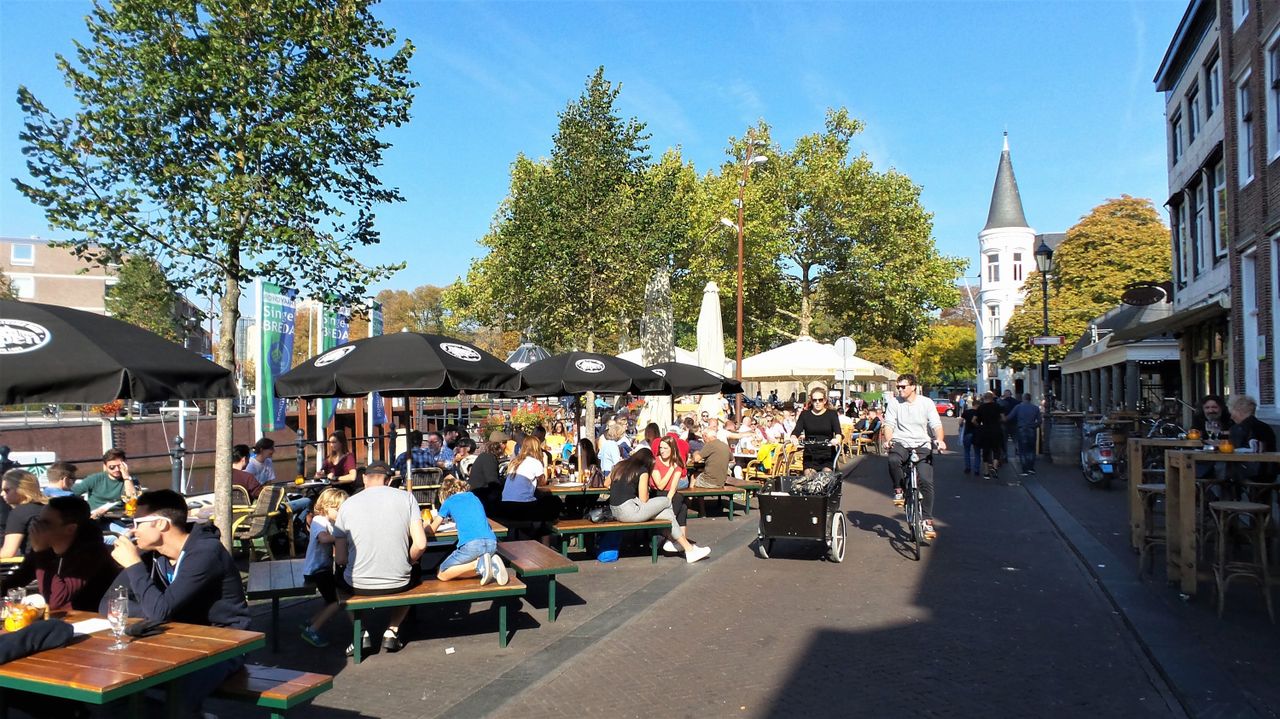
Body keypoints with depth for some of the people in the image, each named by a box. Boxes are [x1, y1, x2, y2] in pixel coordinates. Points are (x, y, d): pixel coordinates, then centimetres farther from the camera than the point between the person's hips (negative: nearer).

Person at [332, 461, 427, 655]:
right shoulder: (406, 497, -3)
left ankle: (361, 633, 19)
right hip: (398, 584, 0)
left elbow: (340, 559, -2)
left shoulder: (347, 505, -3)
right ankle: (392, 631, 20)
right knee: (413, 574, 35)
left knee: (340, 576, 34)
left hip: (359, 586, 0)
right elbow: (420, 544, -10)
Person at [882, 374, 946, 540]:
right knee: (893, 460, -35)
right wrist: (888, 439, -21)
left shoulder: (927, 403, 3)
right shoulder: (894, 402, 4)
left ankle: (928, 521, -1)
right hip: (901, 443, 0)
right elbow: (889, 424, -2)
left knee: (926, 481, -13)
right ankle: (898, 490, -6)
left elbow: (936, 425, -4)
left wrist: (940, 440, -23)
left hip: (922, 445, 0)